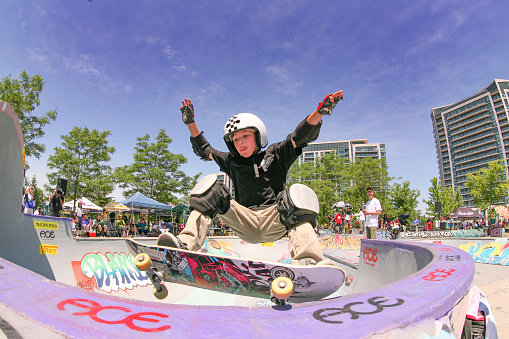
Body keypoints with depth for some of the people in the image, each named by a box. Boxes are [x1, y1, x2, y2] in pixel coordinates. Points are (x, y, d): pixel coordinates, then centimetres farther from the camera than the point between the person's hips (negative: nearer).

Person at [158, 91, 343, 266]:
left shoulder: (276, 154, 13)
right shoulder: (231, 162, 21)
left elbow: (302, 135, 2)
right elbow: (204, 150, 30)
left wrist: (320, 112, -15)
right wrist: (191, 123, 23)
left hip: (274, 221, -1)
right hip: (245, 223, 2)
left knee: (297, 193, -30)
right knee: (210, 185, -13)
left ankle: (306, 261, -49)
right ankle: (187, 242, -33)